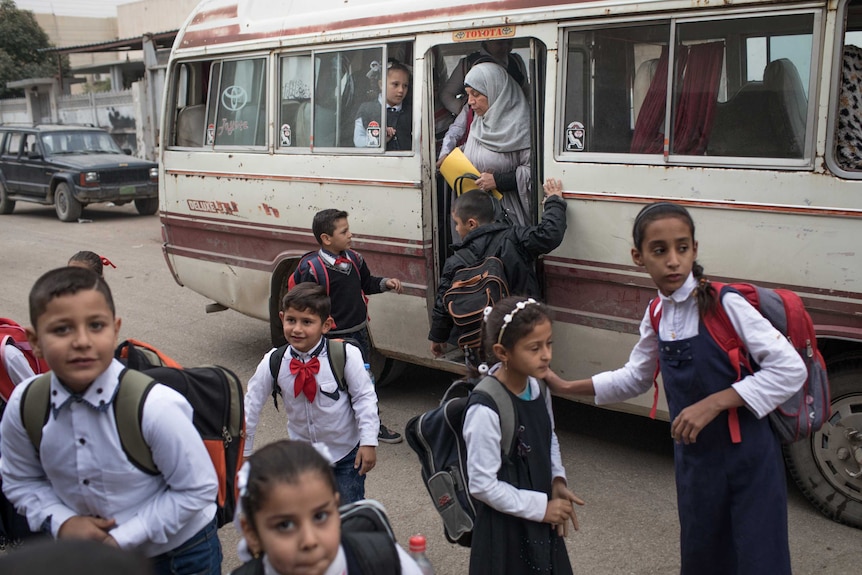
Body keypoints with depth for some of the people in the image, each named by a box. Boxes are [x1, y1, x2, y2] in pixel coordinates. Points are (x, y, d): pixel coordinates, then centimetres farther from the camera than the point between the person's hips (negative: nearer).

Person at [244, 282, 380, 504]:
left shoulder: (346, 355, -24)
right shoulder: (273, 363, -15)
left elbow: (364, 397, -13)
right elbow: (251, 405, -3)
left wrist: (368, 442, -14)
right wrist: (243, 451, 3)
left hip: (346, 453, -2)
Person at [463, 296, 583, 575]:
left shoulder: (538, 388, -4)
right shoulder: (486, 410, -26)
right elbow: (483, 484, -22)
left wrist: (557, 481, -1)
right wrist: (541, 508, -16)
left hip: (540, 521, 7)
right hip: (505, 530, -7)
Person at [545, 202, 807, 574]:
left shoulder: (724, 305, -17)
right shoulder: (656, 316, 2)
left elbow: (790, 369, -20)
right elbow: (635, 378, 17)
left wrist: (713, 404, -24)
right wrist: (566, 387, 12)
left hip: (749, 459, -6)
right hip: (694, 457, 6)